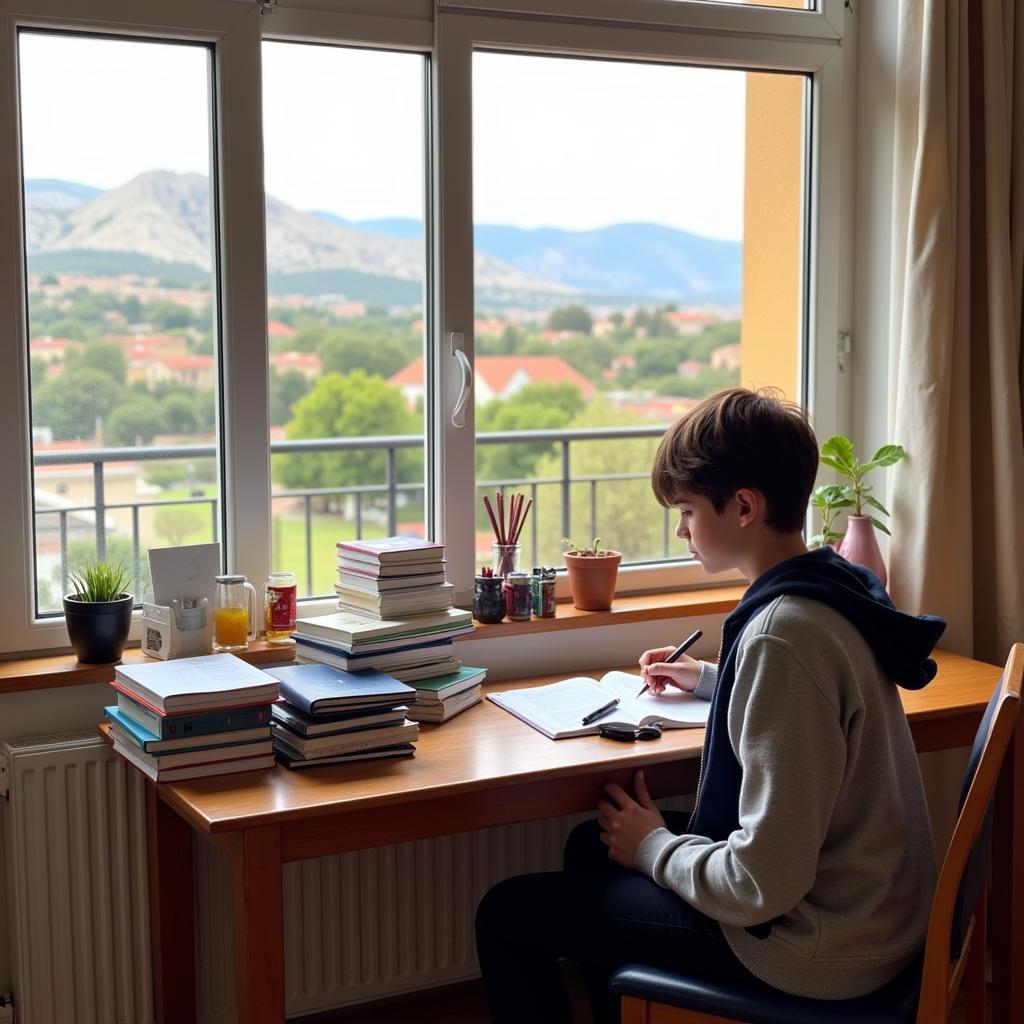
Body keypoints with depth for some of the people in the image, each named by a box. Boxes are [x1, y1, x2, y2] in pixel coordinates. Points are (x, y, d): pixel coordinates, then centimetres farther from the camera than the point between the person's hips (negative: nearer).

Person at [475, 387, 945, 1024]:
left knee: (508, 915, -2)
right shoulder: (835, 588, 2)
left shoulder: (781, 632, -28)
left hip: (813, 948, -10)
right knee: (593, 846, 26)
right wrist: (711, 678, 25)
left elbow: (764, 884, -29)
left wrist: (653, 847, -11)